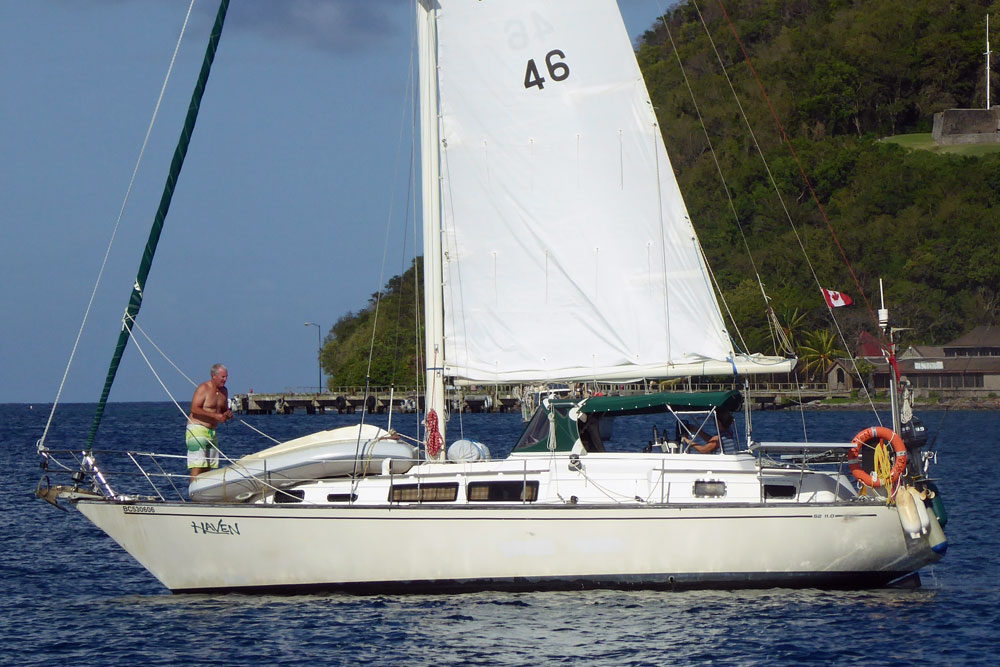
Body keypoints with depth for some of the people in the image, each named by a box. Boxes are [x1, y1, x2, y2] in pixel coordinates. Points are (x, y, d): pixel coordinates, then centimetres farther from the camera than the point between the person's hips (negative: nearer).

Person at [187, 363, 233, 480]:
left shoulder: (224, 391, 14)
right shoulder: (203, 388, -11)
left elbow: (224, 410, 25)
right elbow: (194, 409, -21)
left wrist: (227, 414, -1)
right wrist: (216, 416, -24)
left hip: (212, 431, 8)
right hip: (197, 430, -8)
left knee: (208, 467, 5)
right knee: (197, 466, -15)